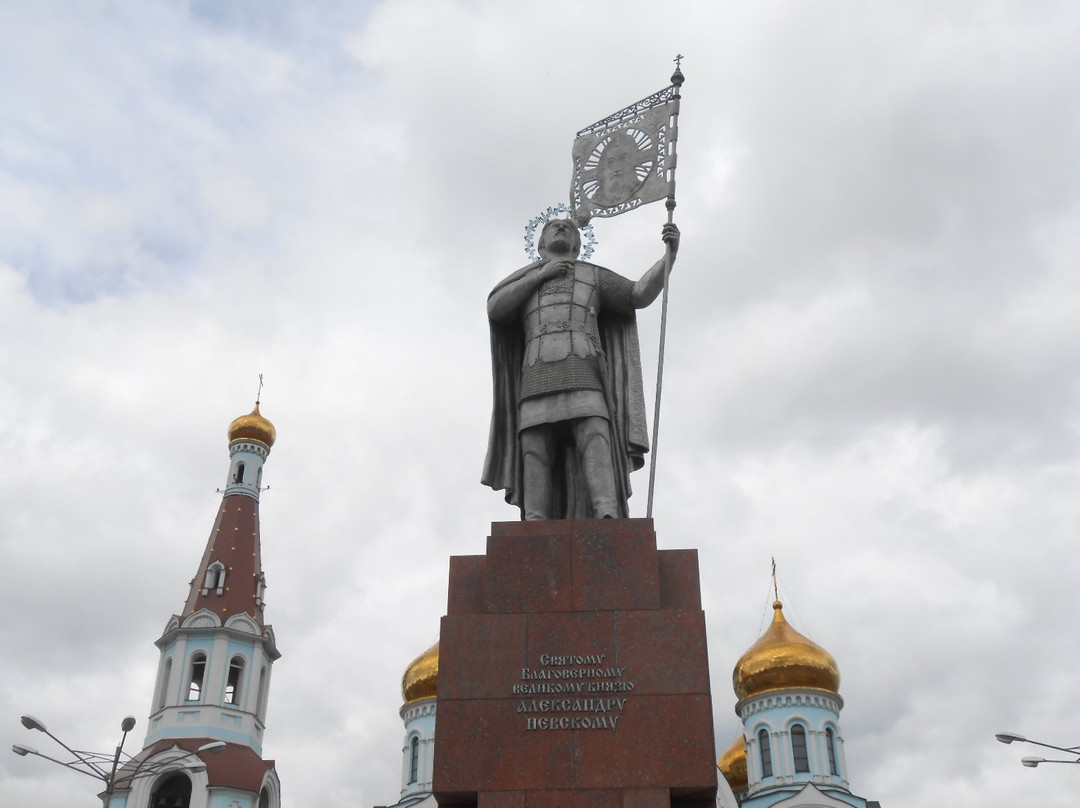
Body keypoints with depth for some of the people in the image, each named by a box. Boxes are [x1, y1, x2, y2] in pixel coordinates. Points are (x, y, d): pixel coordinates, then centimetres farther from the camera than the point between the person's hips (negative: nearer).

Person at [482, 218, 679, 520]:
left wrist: (670, 253, 1)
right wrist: (541, 274, 6)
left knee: (595, 442, -22)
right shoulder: (524, 281, 30)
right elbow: (495, 308, 9)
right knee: (535, 455, -15)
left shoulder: (593, 276, 28)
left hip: (582, 374, -1)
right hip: (537, 379, 1)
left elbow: (642, 295, 14)